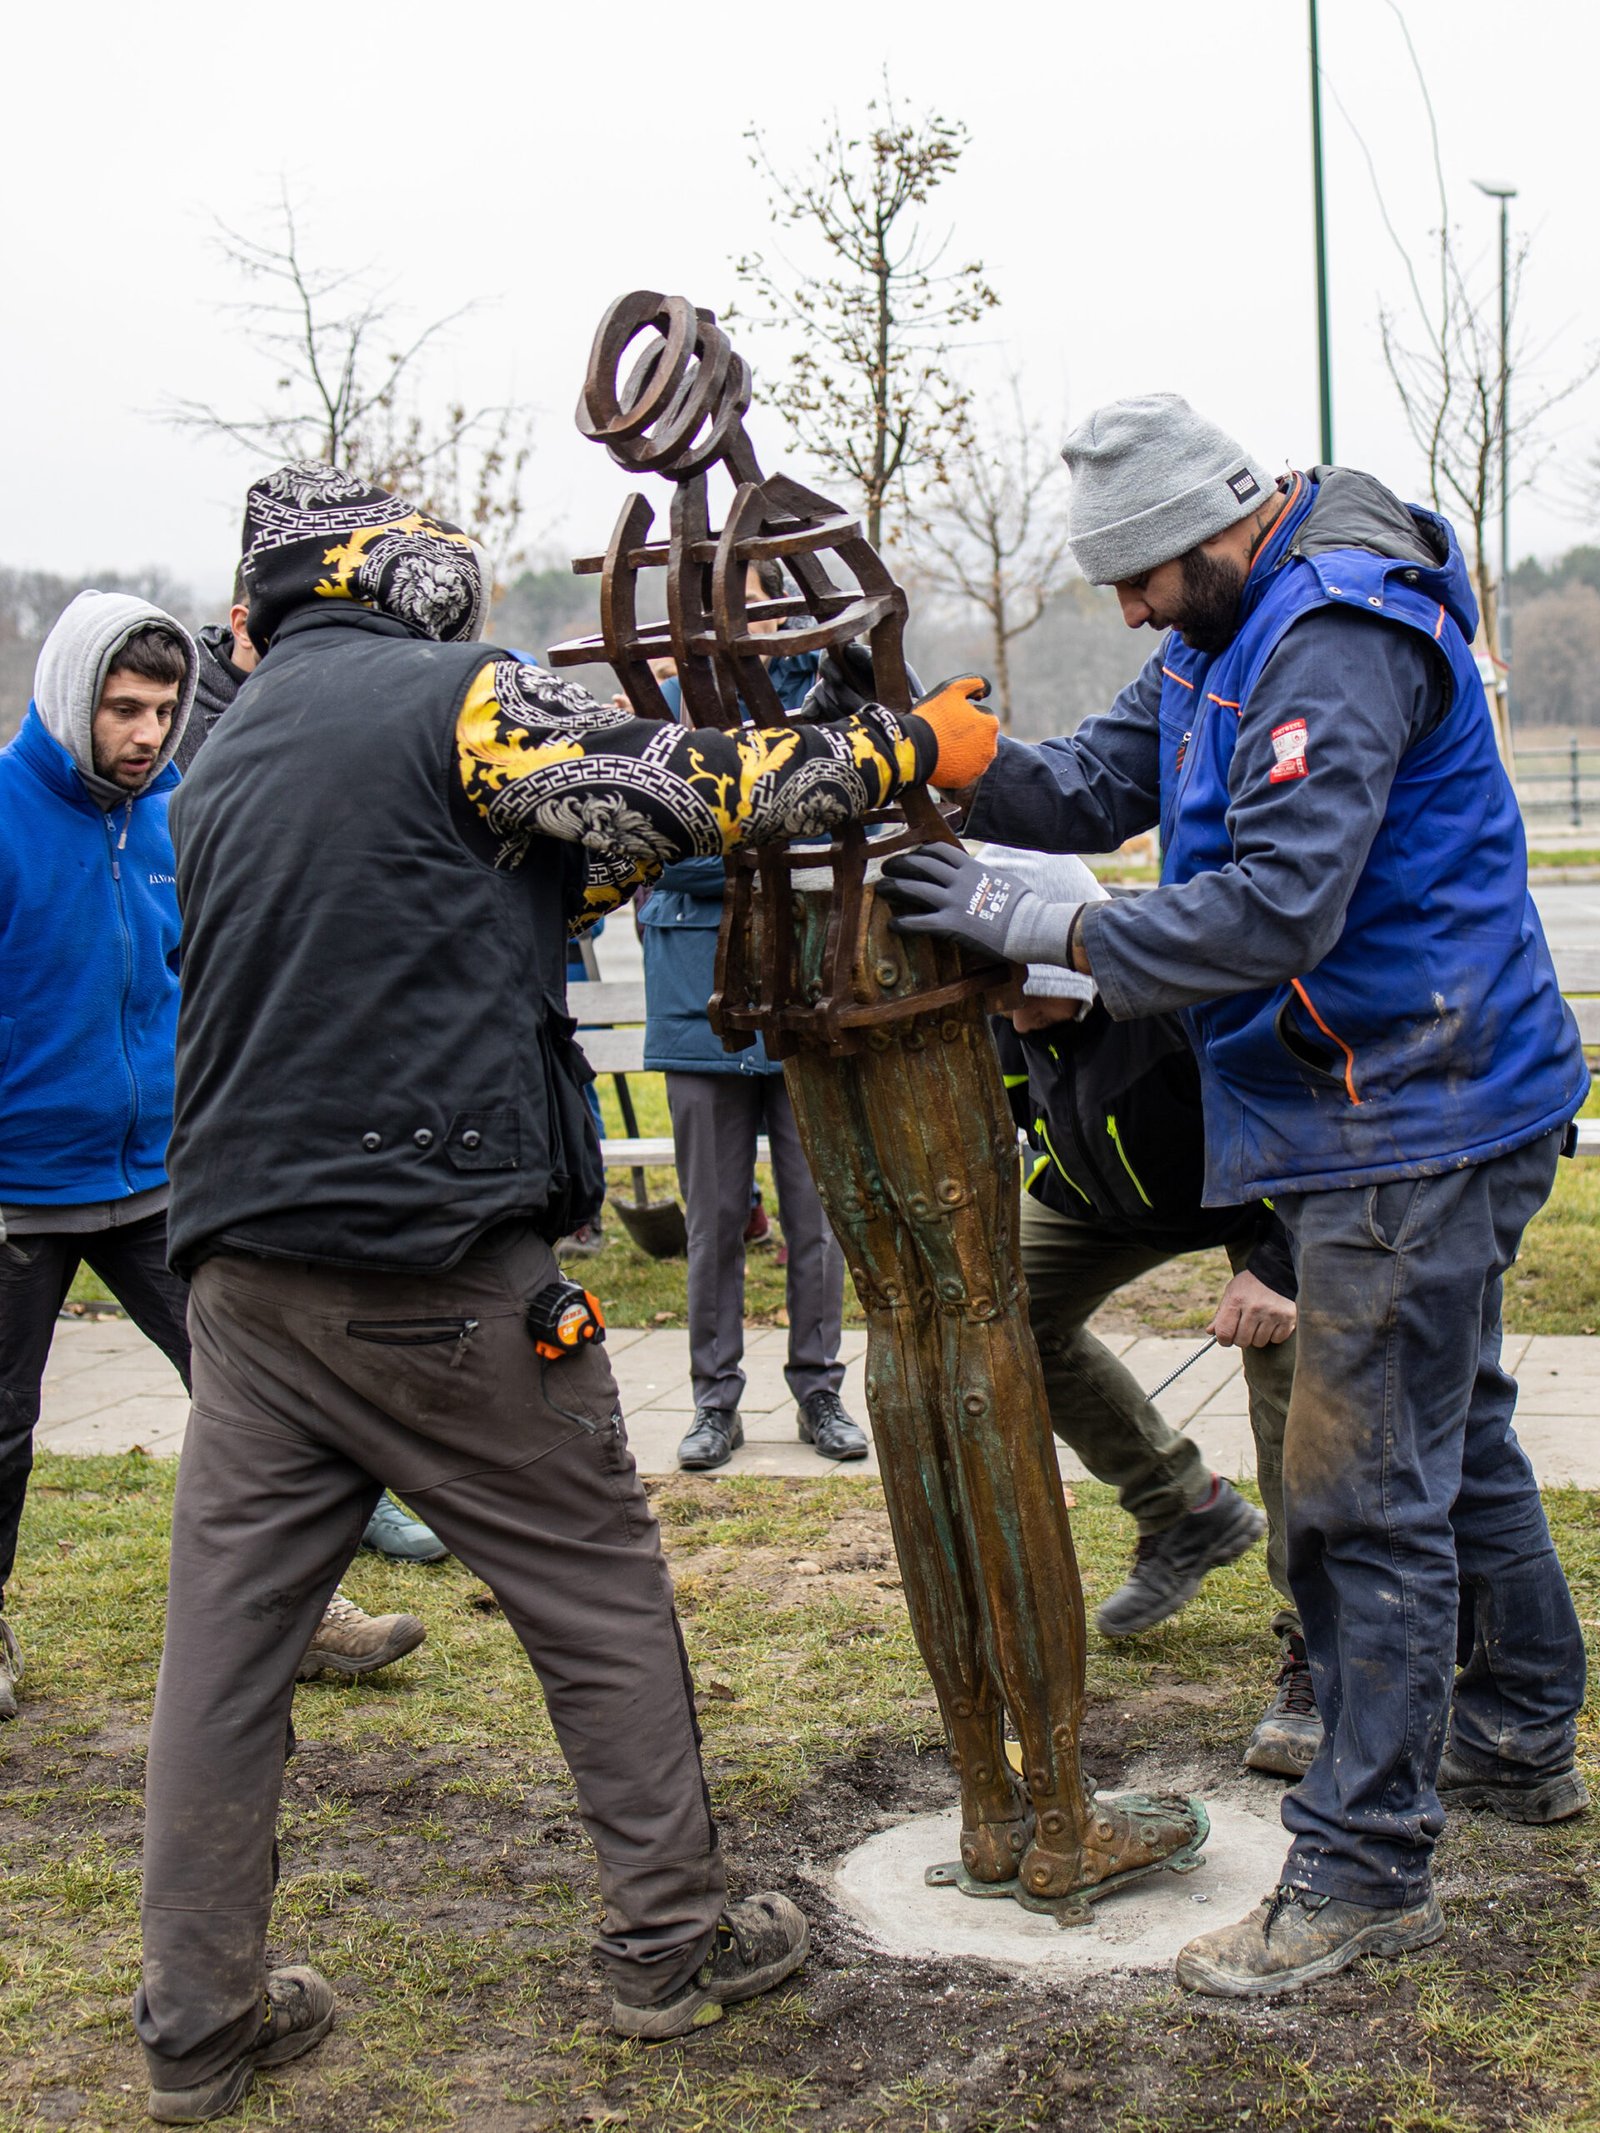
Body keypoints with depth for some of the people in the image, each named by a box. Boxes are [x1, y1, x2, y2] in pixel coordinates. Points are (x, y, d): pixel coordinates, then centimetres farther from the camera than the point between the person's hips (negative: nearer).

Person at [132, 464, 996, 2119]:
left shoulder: (220, 769, 18)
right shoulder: (455, 698, -3)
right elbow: (694, 791, -7)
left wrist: (592, 868, 21)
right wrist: (908, 745, 3)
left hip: (239, 1267, 7)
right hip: (434, 1266, -6)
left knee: (226, 1638, 9)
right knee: (601, 1598, 9)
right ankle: (673, 1946, 20)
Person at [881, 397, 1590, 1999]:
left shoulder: (1340, 642, -23)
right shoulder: (1231, 626, 11)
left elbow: (1275, 907, -30)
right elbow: (1101, 786, 10)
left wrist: (1046, 928, -24)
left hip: (1415, 1116, -11)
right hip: (1401, 1102, 11)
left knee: (1367, 1488, -7)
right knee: (1452, 1433, 22)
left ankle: (1364, 1866, 3)